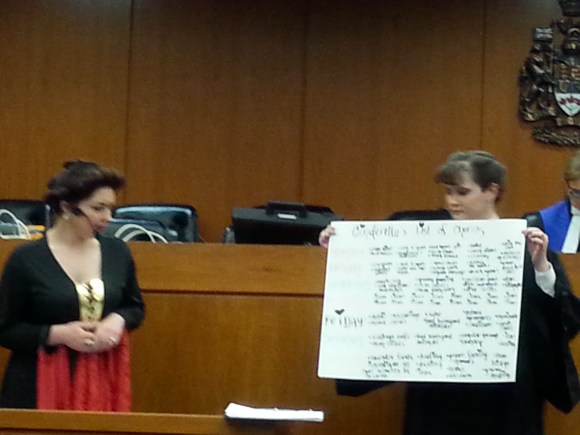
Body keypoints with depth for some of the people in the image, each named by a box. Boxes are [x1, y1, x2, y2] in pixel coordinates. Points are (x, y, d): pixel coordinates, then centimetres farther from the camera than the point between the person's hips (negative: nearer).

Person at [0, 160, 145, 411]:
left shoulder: (117, 252, 6)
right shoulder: (26, 259, -6)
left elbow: (135, 306, 18)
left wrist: (118, 321, -4)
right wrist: (57, 334, -16)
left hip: (103, 381, 3)